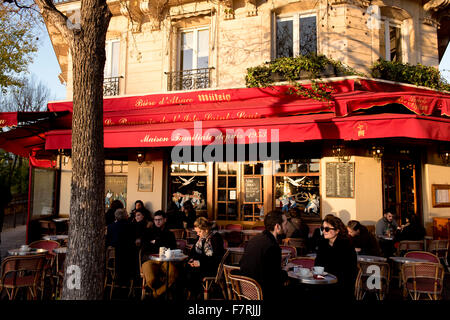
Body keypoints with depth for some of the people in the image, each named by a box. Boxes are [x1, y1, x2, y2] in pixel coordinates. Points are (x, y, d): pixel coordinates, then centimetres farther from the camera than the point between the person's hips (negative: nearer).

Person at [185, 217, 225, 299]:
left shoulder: (215, 237, -14)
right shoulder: (201, 237, 8)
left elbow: (217, 259, -18)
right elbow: (193, 250, 20)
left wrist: (200, 263, -21)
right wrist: (192, 259, -2)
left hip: (214, 267, -7)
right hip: (202, 263, 7)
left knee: (192, 271, -26)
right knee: (185, 268, -19)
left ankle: (194, 296, -7)